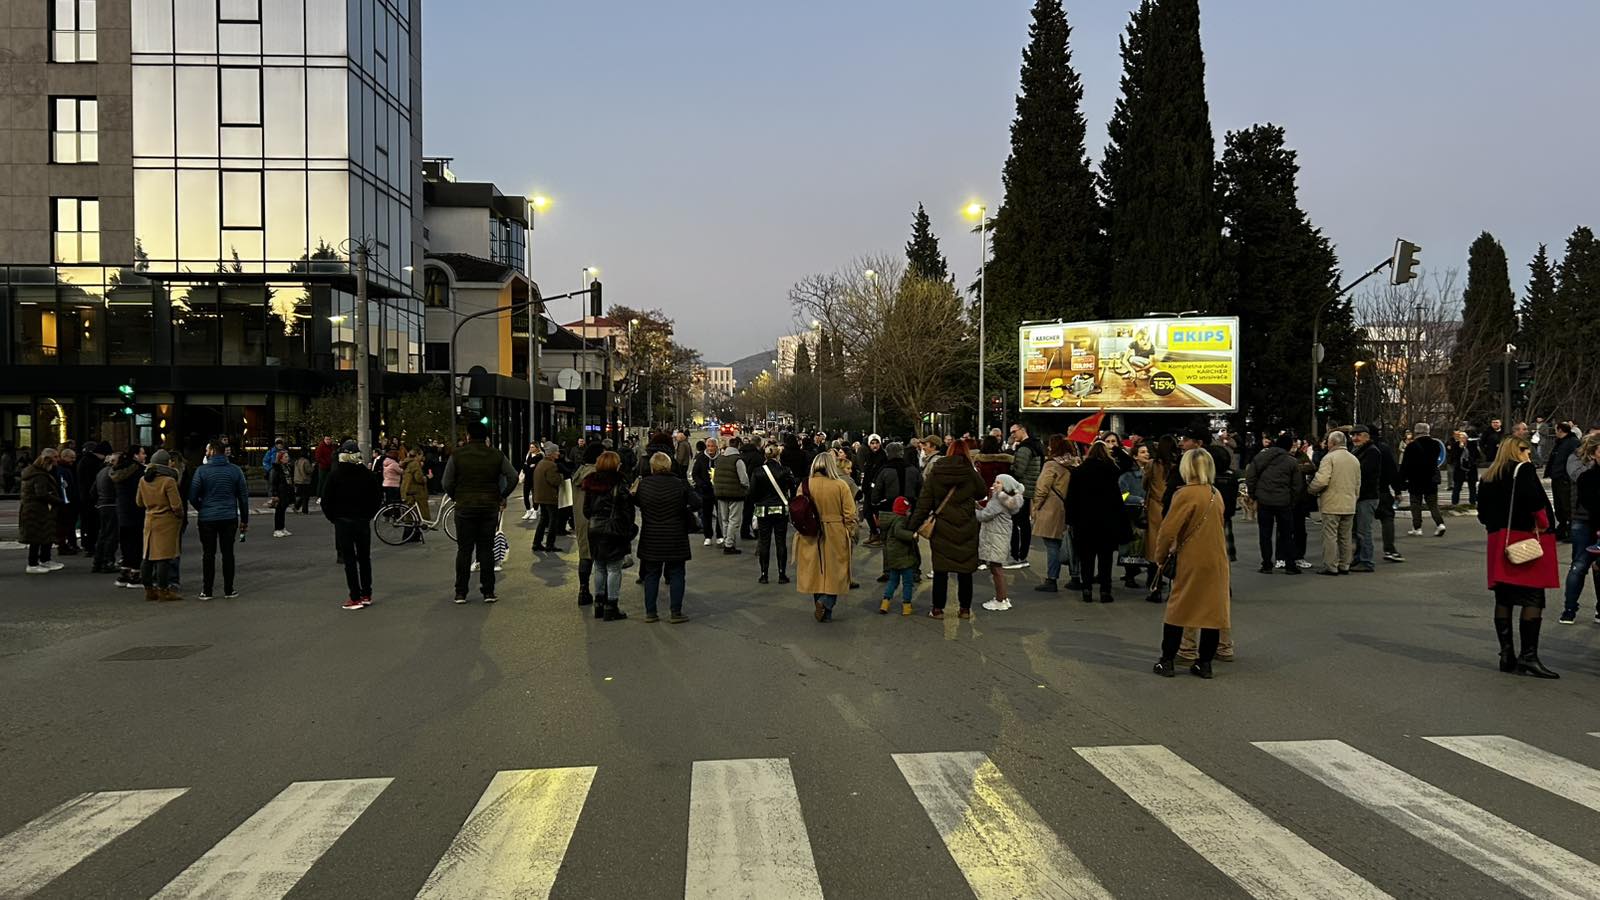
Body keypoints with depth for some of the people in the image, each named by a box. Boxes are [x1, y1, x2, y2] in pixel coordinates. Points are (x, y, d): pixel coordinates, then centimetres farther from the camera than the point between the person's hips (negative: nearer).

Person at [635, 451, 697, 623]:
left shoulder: (643, 484, -5)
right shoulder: (680, 484, -9)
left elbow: (634, 501, 8)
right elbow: (696, 503, -8)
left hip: (650, 539, 2)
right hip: (675, 538, -2)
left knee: (651, 575, 12)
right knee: (676, 575, 7)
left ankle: (650, 612, 13)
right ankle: (675, 613, 6)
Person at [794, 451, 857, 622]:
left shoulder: (806, 485, -4)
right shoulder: (841, 485, -10)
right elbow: (849, 514, -6)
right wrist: (851, 534, 6)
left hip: (811, 537, 2)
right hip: (836, 537, -2)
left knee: (816, 572, 14)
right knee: (834, 573, 9)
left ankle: (820, 608, 19)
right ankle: (826, 602, -11)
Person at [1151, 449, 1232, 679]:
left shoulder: (1185, 494, -14)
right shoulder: (1216, 494, 7)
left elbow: (1168, 530, -16)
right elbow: (1214, 527, 13)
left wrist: (1160, 555, 0)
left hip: (1192, 560, -6)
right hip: (1217, 560, 6)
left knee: (1177, 608, 5)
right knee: (1213, 610, 9)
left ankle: (1167, 661, 8)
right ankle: (1205, 663, 11)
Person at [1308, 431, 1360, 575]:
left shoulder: (1329, 457, -11)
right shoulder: (1354, 460, 12)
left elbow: (1322, 480, -21)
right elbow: (1358, 485, 16)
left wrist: (1311, 490, -4)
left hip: (1332, 505, -7)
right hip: (1349, 506, 7)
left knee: (1330, 536, -2)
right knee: (1345, 537, 13)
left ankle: (1330, 567, -2)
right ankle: (1344, 566, 17)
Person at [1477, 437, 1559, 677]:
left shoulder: (1488, 478, 15)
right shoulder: (1524, 469, -5)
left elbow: (1482, 514, 13)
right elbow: (1535, 499, -19)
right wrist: (1544, 524, -8)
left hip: (1497, 541, 7)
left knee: (1503, 600, 9)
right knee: (1533, 599, -5)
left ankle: (1507, 655, 11)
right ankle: (1528, 656, -8)